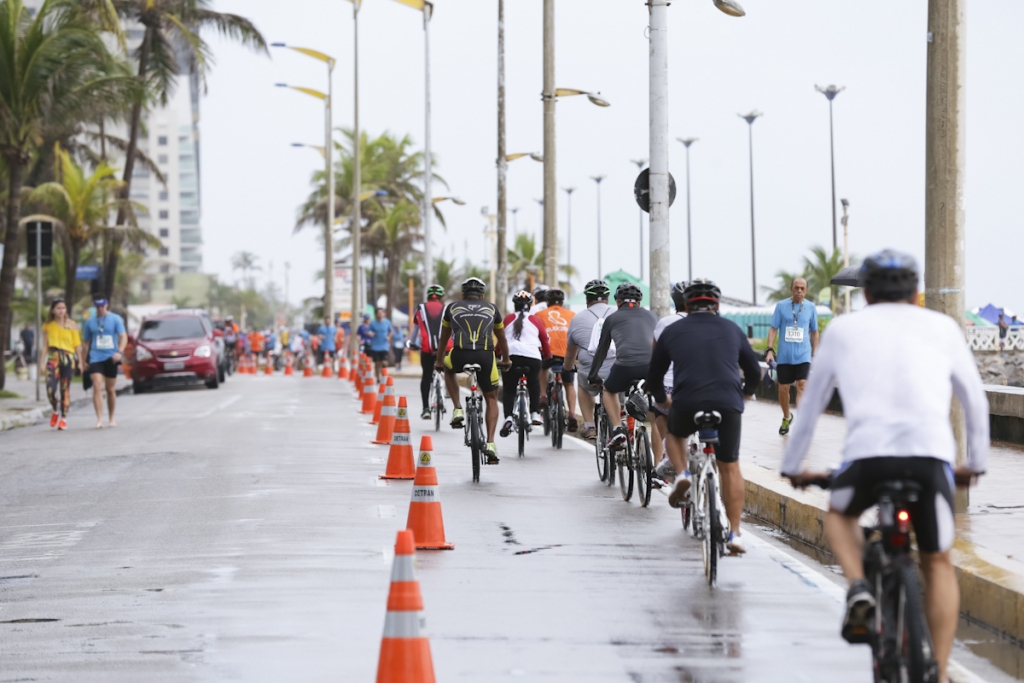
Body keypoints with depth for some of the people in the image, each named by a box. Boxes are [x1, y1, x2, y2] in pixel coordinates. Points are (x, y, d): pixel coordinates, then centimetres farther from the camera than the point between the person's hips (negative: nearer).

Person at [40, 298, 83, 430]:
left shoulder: (71, 324, 3)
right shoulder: (48, 326, 6)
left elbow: (77, 344, 5)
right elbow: (44, 345, 8)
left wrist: (80, 361, 2)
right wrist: (42, 362, 3)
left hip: (68, 358, 0)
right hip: (53, 358, 0)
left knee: (65, 389, 4)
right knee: (50, 389, -14)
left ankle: (63, 418, 15)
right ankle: (56, 411, 13)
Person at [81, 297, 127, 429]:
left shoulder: (116, 319, 2)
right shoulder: (90, 322, 9)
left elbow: (123, 336, -6)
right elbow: (85, 342, 16)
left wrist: (120, 352, -23)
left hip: (111, 358, 0)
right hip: (96, 358, 0)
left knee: (110, 389, 8)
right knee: (97, 387, -16)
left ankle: (111, 418, 25)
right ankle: (99, 419, -21)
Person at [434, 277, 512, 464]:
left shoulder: (452, 308, 22)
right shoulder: (491, 308, 23)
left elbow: (444, 338, 36)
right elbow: (502, 338, 37)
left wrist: (439, 360, 53)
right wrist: (506, 360, 55)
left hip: (460, 355, 0)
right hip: (485, 356, 0)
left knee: (448, 369, 36)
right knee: (491, 399, 18)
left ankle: (457, 410, 21)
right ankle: (490, 443, 3)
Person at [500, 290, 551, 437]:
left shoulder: (508, 319, 16)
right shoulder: (535, 320, 16)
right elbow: (545, 340, 15)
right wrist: (547, 357, 30)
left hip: (511, 355, 0)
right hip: (533, 357, 0)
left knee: (508, 389, 7)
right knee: (534, 384, 25)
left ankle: (508, 418, -13)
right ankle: (534, 414, 17)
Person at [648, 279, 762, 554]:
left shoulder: (672, 331, 14)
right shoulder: (732, 329, 17)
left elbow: (654, 378, 21)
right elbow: (754, 371, 26)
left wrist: (663, 400, 41)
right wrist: (745, 392, 47)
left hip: (686, 404, 0)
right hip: (728, 405, 0)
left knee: (674, 434, 33)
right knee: (730, 468, 12)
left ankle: (682, 474, 7)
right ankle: (735, 533, 7)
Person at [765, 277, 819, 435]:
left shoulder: (810, 307, 4)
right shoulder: (781, 306, 1)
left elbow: (814, 332, 13)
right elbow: (773, 329, 2)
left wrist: (815, 354, 12)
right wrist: (770, 350, -9)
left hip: (803, 355, -1)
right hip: (784, 355, 1)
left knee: (802, 385, -16)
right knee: (783, 388, 7)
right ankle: (786, 418, 31)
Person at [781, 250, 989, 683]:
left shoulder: (844, 329, 19)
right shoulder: (942, 327, 21)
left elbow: (811, 404, 26)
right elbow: (975, 401, 27)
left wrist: (793, 467, 38)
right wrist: (975, 463, 41)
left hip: (868, 453, 0)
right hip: (932, 455, 0)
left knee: (840, 513, 31)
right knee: (937, 563, 18)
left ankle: (858, 588, 5)